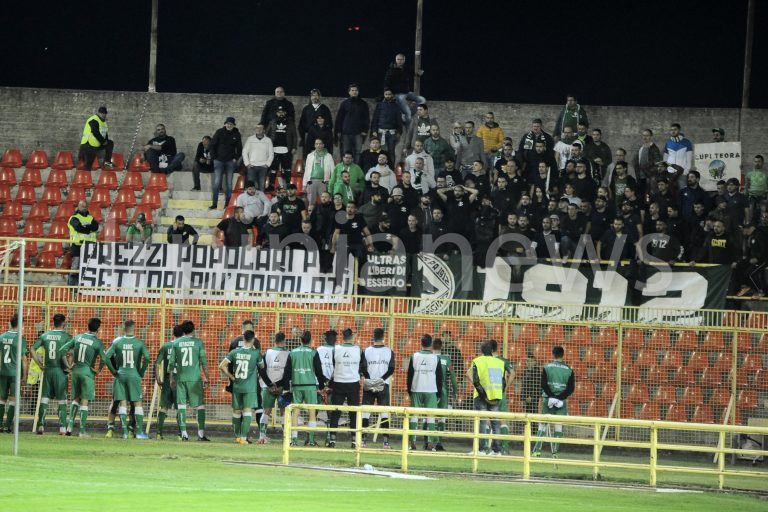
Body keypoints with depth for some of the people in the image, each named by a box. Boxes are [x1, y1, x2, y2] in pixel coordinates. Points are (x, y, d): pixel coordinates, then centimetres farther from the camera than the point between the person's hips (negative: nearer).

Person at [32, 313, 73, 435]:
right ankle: (62, 427, -1)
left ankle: (41, 426, 0)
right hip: (60, 370, -3)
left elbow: (33, 349, 0)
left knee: (44, 398, 7)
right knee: (62, 400, 3)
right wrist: (68, 366, -5)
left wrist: (39, 363, 5)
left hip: (47, 370, 3)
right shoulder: (66, 336, -6)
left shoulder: (45, 335, 6)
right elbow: (65, 353, -17)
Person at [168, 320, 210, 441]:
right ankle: (201, 433, -1)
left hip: (180, 377, 2)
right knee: (199, 405, 4)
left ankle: (183, 433, -1)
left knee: (181, 404, 4)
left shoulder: (176, 343, 6)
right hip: (195, 377, -2)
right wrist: (206, 377, 2)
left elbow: (171, 362, 7)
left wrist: (172, 378, 15)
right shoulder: (198, 342, -1)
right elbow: (203, 361, -3)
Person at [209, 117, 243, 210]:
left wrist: (235, 158, 2)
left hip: (230, 161, 1)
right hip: (219, 161, -1)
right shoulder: (219, 132, -2)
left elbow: (239, 148, 12)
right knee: (216, 183, -6)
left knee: (229, 184, 3)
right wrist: (214, 157, -2)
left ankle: (227, 203, 8)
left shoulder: (236, 134, 2)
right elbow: (212, 145, 3)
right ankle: (214, 204, -4)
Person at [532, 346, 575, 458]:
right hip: (562, 401, 0)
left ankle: (537, 450, -1)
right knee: (558, 426, 2)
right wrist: (559, 398, -9)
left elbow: (543, 384, -8)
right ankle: (555, 452, -1)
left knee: (543, 425, 6)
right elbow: (571, 388, -4)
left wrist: (552, 397, -8)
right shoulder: (569, 370, 3)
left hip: (548, 399, 0)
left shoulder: (546, 368, 0)